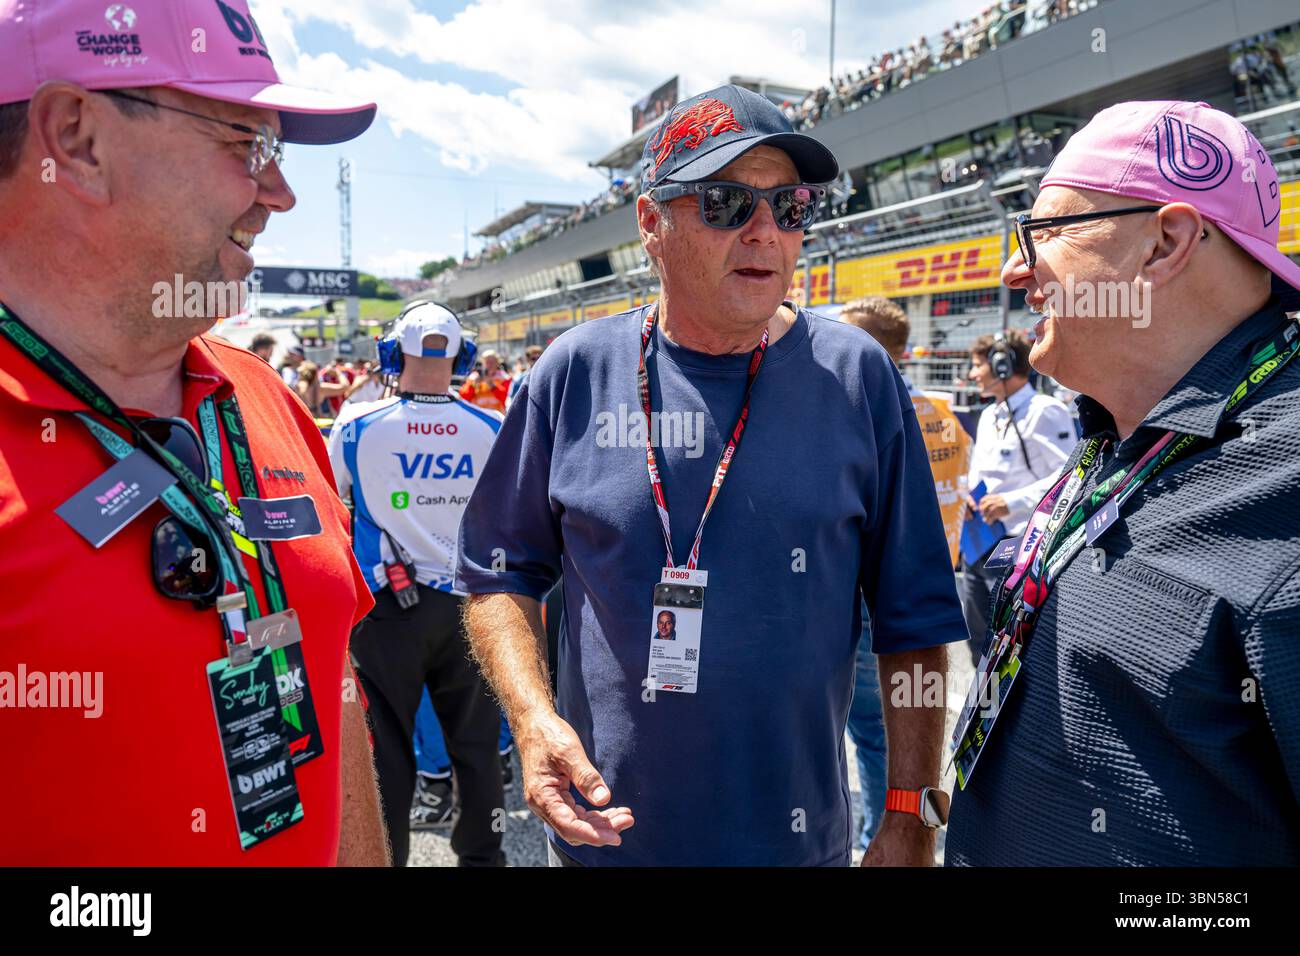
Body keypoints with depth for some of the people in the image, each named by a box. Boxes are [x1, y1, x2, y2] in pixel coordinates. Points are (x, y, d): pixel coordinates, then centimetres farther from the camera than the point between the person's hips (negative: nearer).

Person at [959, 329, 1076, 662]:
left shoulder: (1044, 412, -12)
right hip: (977, 546, 9)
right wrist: (966, 496, 6)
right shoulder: (988, 415, 15)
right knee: (981, 645, 18)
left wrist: (1013, 502, -23)